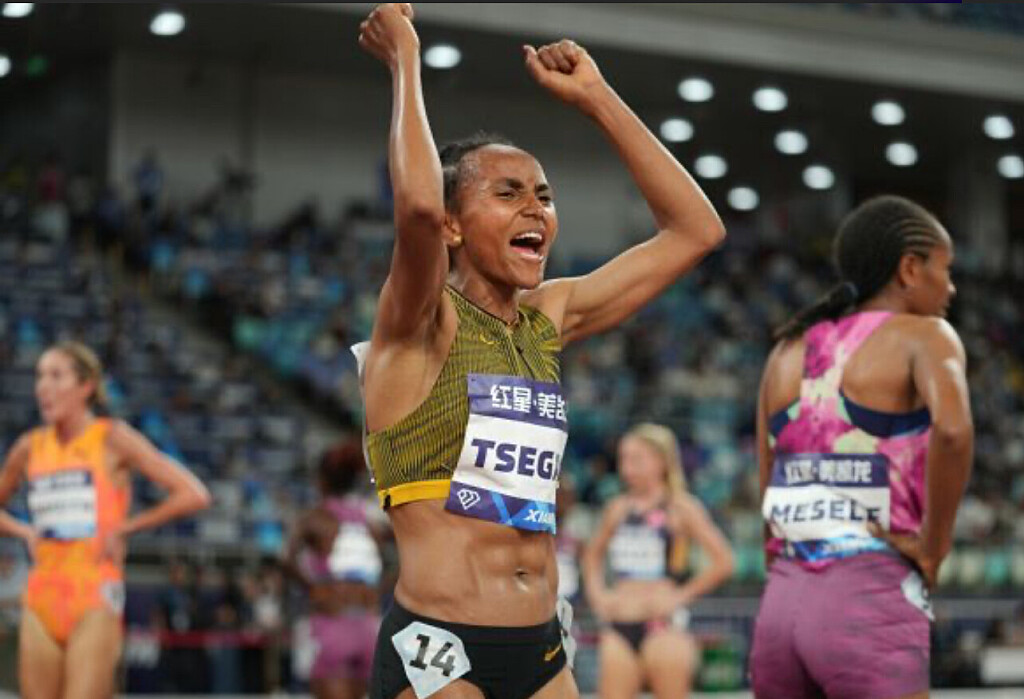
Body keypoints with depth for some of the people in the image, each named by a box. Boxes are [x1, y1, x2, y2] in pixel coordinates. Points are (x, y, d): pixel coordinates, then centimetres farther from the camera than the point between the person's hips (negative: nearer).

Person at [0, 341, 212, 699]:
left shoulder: (113, 439, -2)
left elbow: (193, 495, -8)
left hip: (95, 602, -5)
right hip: (40, 601, 5)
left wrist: (124, 528, -6)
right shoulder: (30, 447, 11)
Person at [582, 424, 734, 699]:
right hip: (619, 626, 5)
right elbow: (593, 554, 29)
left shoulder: (680, 508, -2)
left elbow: (723, 561, -9)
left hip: (663, 625, -5)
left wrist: (682, 595, -9)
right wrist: (596, 593, 13)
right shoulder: (618, 508, 12)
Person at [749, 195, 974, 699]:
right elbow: (952, 428, -22)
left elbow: (770, 498, 15)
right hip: (873, 602, -6)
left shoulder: (788, 351, 16)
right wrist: (933, 546, -11)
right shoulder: (923, 335, -1)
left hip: (780, 605, 6)